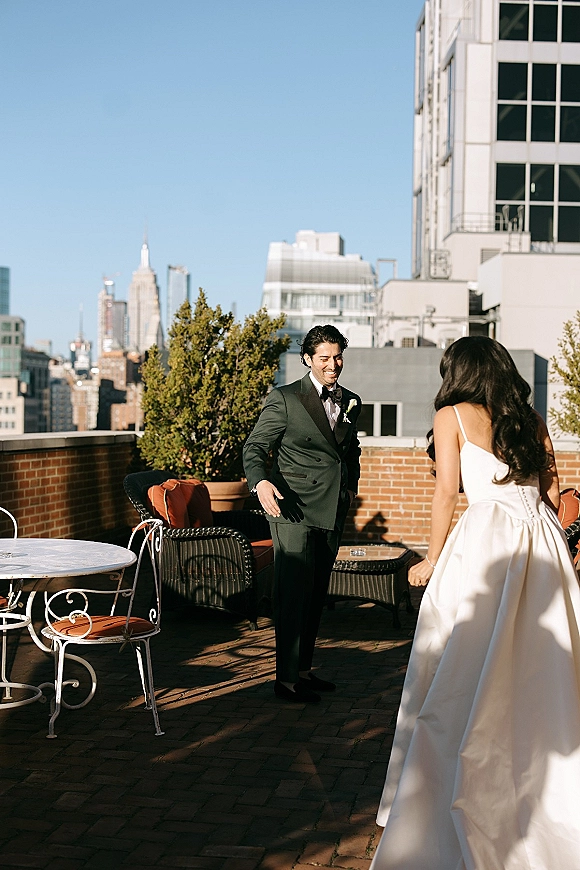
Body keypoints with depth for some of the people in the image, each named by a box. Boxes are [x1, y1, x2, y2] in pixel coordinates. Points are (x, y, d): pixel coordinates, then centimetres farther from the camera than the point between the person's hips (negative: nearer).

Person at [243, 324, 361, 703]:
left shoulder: (351, 402, 13)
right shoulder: (285, 399, -5)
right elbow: (254, 446, -9)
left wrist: (351, 485, 17)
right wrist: (260, 481, -27)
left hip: (332, 512, 7)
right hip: (294, 509, -6)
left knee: (317, 594, 13)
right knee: (294, 593, -7)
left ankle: (303, 669, 25)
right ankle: (286, 678, 0)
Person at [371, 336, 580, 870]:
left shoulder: (453, 416, 5)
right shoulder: (532, 420, 19)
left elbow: (447, 491, -2)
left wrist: (432, 559, 3)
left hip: (488, 535, -5)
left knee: (463, 678, -1)